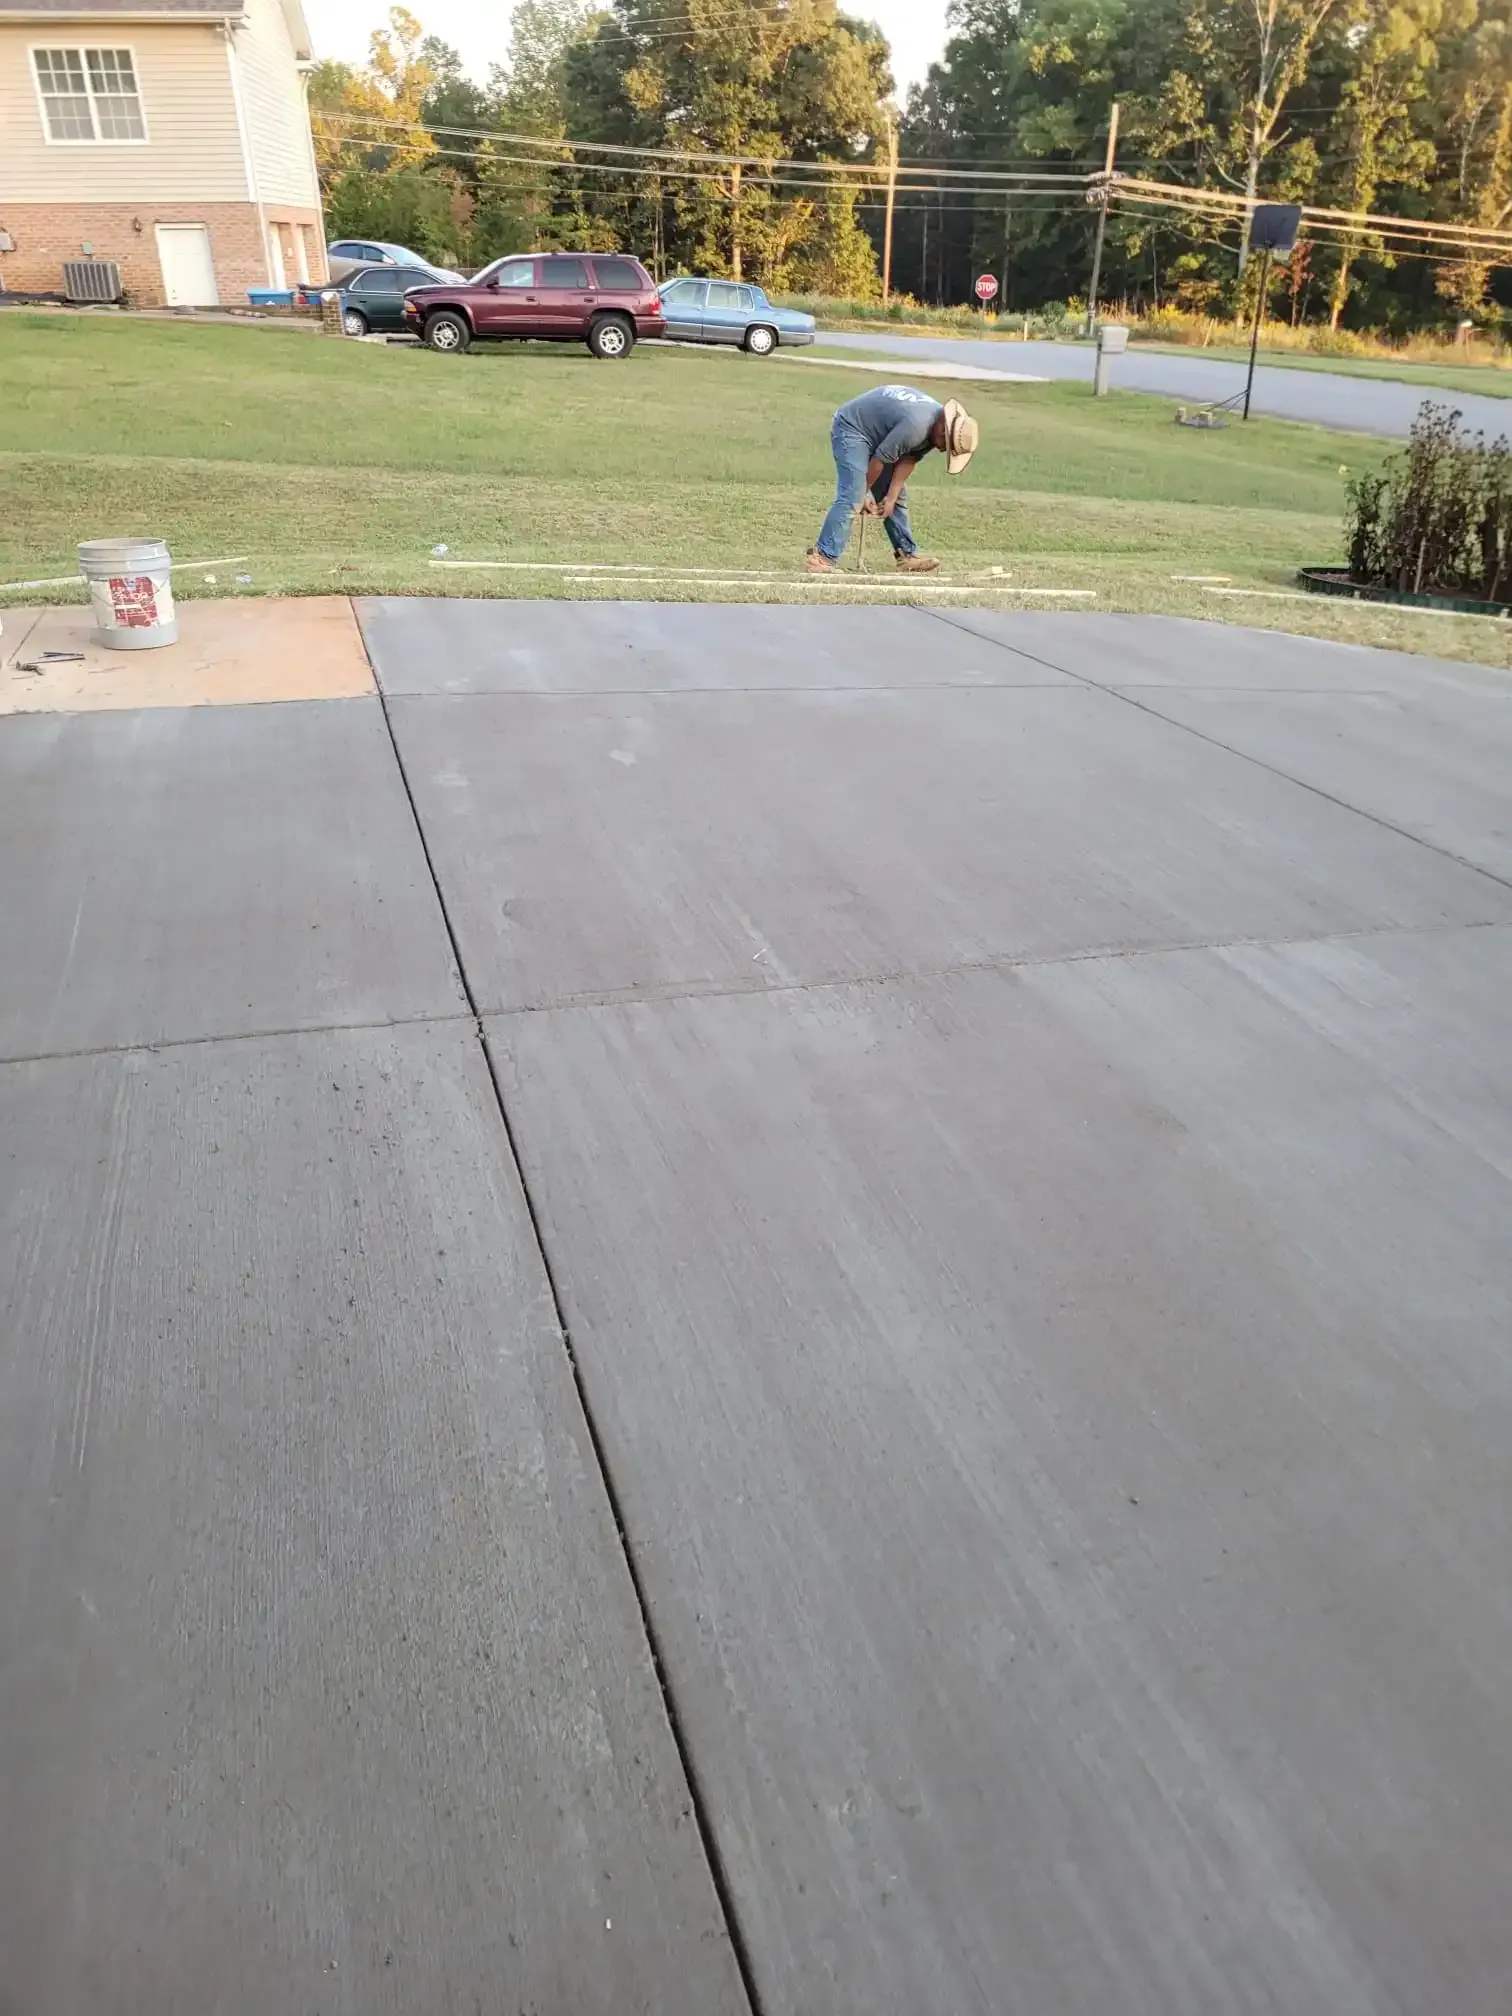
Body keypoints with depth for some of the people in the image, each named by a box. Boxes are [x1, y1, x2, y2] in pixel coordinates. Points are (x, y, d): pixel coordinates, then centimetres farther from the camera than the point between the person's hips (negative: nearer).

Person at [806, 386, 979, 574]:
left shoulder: (938, 423, -4)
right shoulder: (916, 426, -33)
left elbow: (908, 460, -3)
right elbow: (880, 459, -24)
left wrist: (891, 497, -10)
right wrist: (866, 492, -11)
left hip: (876, 433, 9)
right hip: (851, 428, -9)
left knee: (899, 497, 9)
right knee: (851, 498, -22)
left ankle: (907, 554, 16)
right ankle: (824, 558, -25)